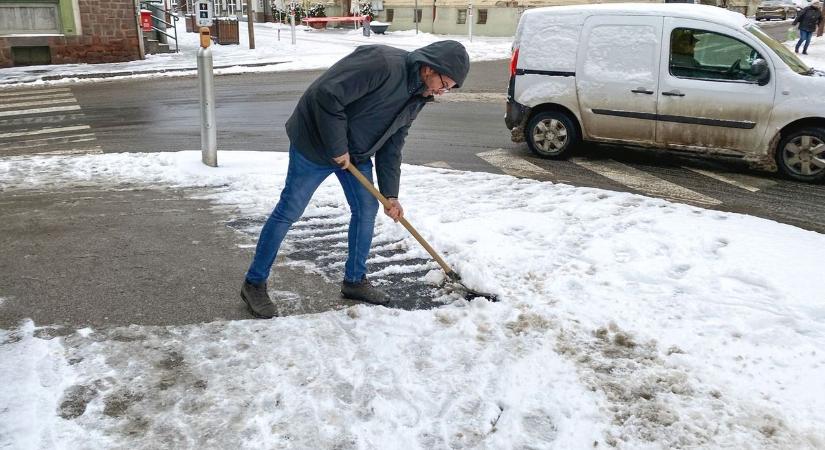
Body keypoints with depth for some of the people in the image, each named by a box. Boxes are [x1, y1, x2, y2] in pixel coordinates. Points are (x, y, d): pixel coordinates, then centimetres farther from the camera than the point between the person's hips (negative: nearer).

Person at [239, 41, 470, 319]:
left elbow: (391, 146, 6)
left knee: (367, 209, 8)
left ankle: (354, 280, 26)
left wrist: (390, 194, 0)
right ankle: (254, 283, 13)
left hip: (355, 153, 8)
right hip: (315, 142, -8)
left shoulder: (417, 98, 1)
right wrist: (337, 148, -25)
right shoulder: (382, 63, -28)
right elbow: (327, 96, -32)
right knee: (288, 212, -1)